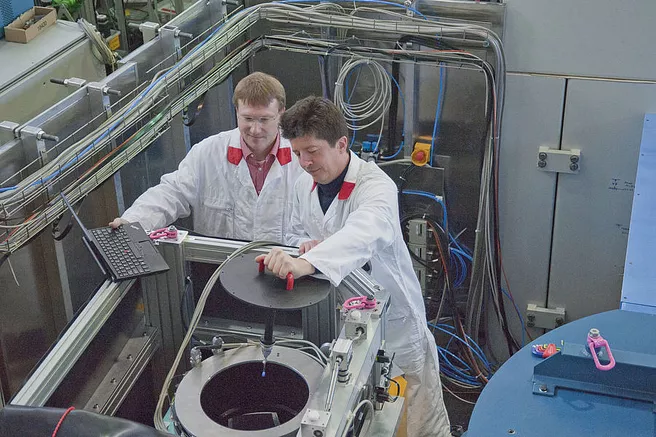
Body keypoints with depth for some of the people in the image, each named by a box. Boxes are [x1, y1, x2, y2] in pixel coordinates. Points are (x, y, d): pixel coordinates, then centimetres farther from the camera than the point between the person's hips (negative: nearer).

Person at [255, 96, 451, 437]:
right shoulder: (304, 185, -1)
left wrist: (306, 263, -63)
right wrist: (306, 245, -11)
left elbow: (363, 233, -46)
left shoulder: (376, 186, -24)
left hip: (392, 318, -6)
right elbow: (295, 234, 15)